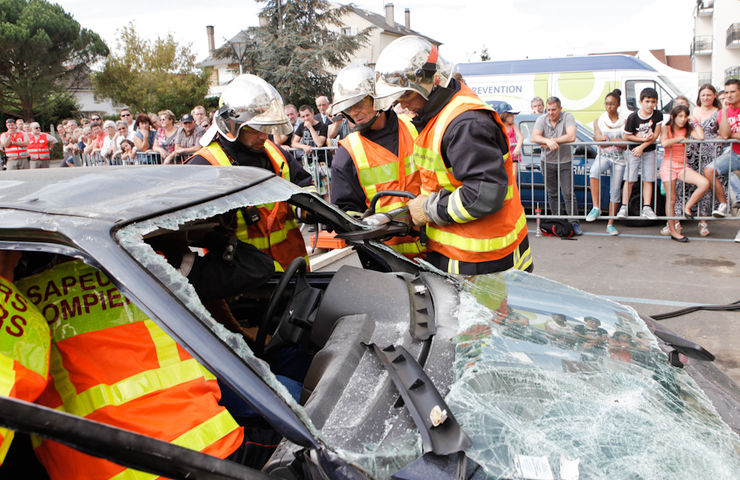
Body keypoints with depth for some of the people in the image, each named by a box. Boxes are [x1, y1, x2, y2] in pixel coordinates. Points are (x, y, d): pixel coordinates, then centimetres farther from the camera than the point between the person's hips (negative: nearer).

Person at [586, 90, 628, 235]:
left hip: (619, 158, 0)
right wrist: (617, 140, -12)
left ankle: (610, 224, 9)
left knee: (615, 192, -1)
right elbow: (598, 140, -4)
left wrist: (607, 139, -12)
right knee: (594, 170, -36)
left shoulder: (624, 121, 4)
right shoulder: (598, 121, 7)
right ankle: (596, 207, -33)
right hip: (603, 156, 0)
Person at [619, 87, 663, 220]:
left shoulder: (658, 115, -8)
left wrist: (642, 147, -15)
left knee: (648, 180, 2)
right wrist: (644, 139, -17)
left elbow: (656, 135, -8)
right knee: (630, 180, -6)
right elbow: (626, 136, -10)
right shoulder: (633, 117, -15)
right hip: (633, 150, -2)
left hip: (649, 151, 2)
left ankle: (646, 208, 4)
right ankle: (624, 207, 0)